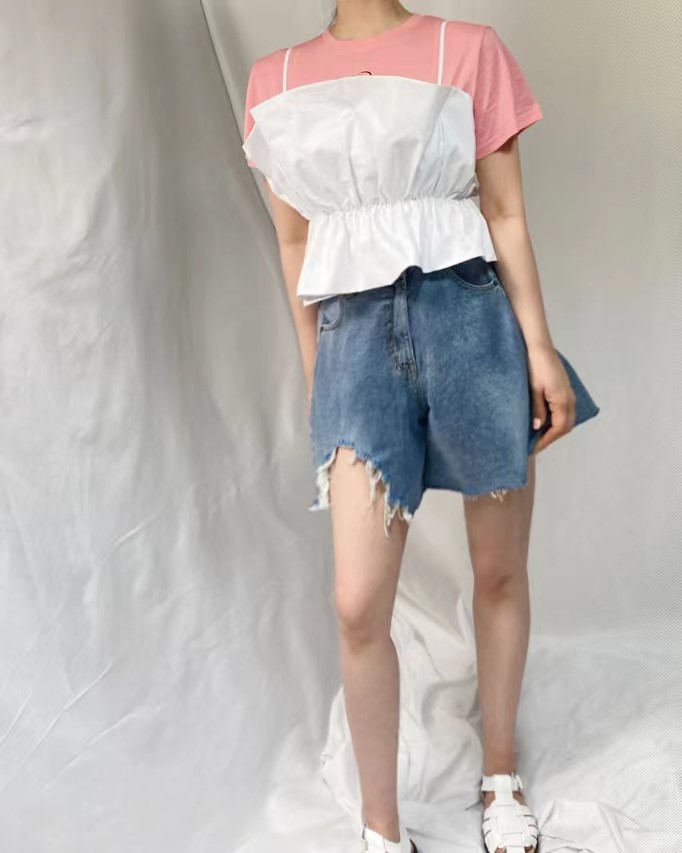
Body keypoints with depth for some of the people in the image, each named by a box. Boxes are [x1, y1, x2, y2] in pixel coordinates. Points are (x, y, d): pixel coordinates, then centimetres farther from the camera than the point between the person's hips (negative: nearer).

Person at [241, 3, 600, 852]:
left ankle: (500, 778, 32)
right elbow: (295, 243, 14)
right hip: (358, 332, 1)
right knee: (357, 604, -6)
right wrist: (313, 373, 14)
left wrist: (540, 349, -2)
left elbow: (506, 210, 3)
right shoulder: (276, 79, 11)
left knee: (499, 570, 9)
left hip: (470, 318, 0)